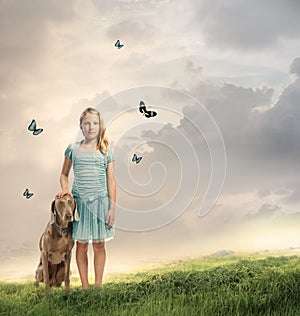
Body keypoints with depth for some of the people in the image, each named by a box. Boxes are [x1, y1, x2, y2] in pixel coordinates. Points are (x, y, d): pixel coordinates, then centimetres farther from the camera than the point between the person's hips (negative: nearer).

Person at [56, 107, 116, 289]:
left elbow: (111, 180, 3)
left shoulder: (106, 151, 3)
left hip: (100, 201, 0)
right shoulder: (73, 149, 5)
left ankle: (98, 285, 16)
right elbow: (64, 174, 15)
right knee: (82, 245, 5)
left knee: (99, 245, 5)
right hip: (79, 201, 1)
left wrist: (112, 207, -1)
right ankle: (85, 286, 15)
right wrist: (65, 189, -6)